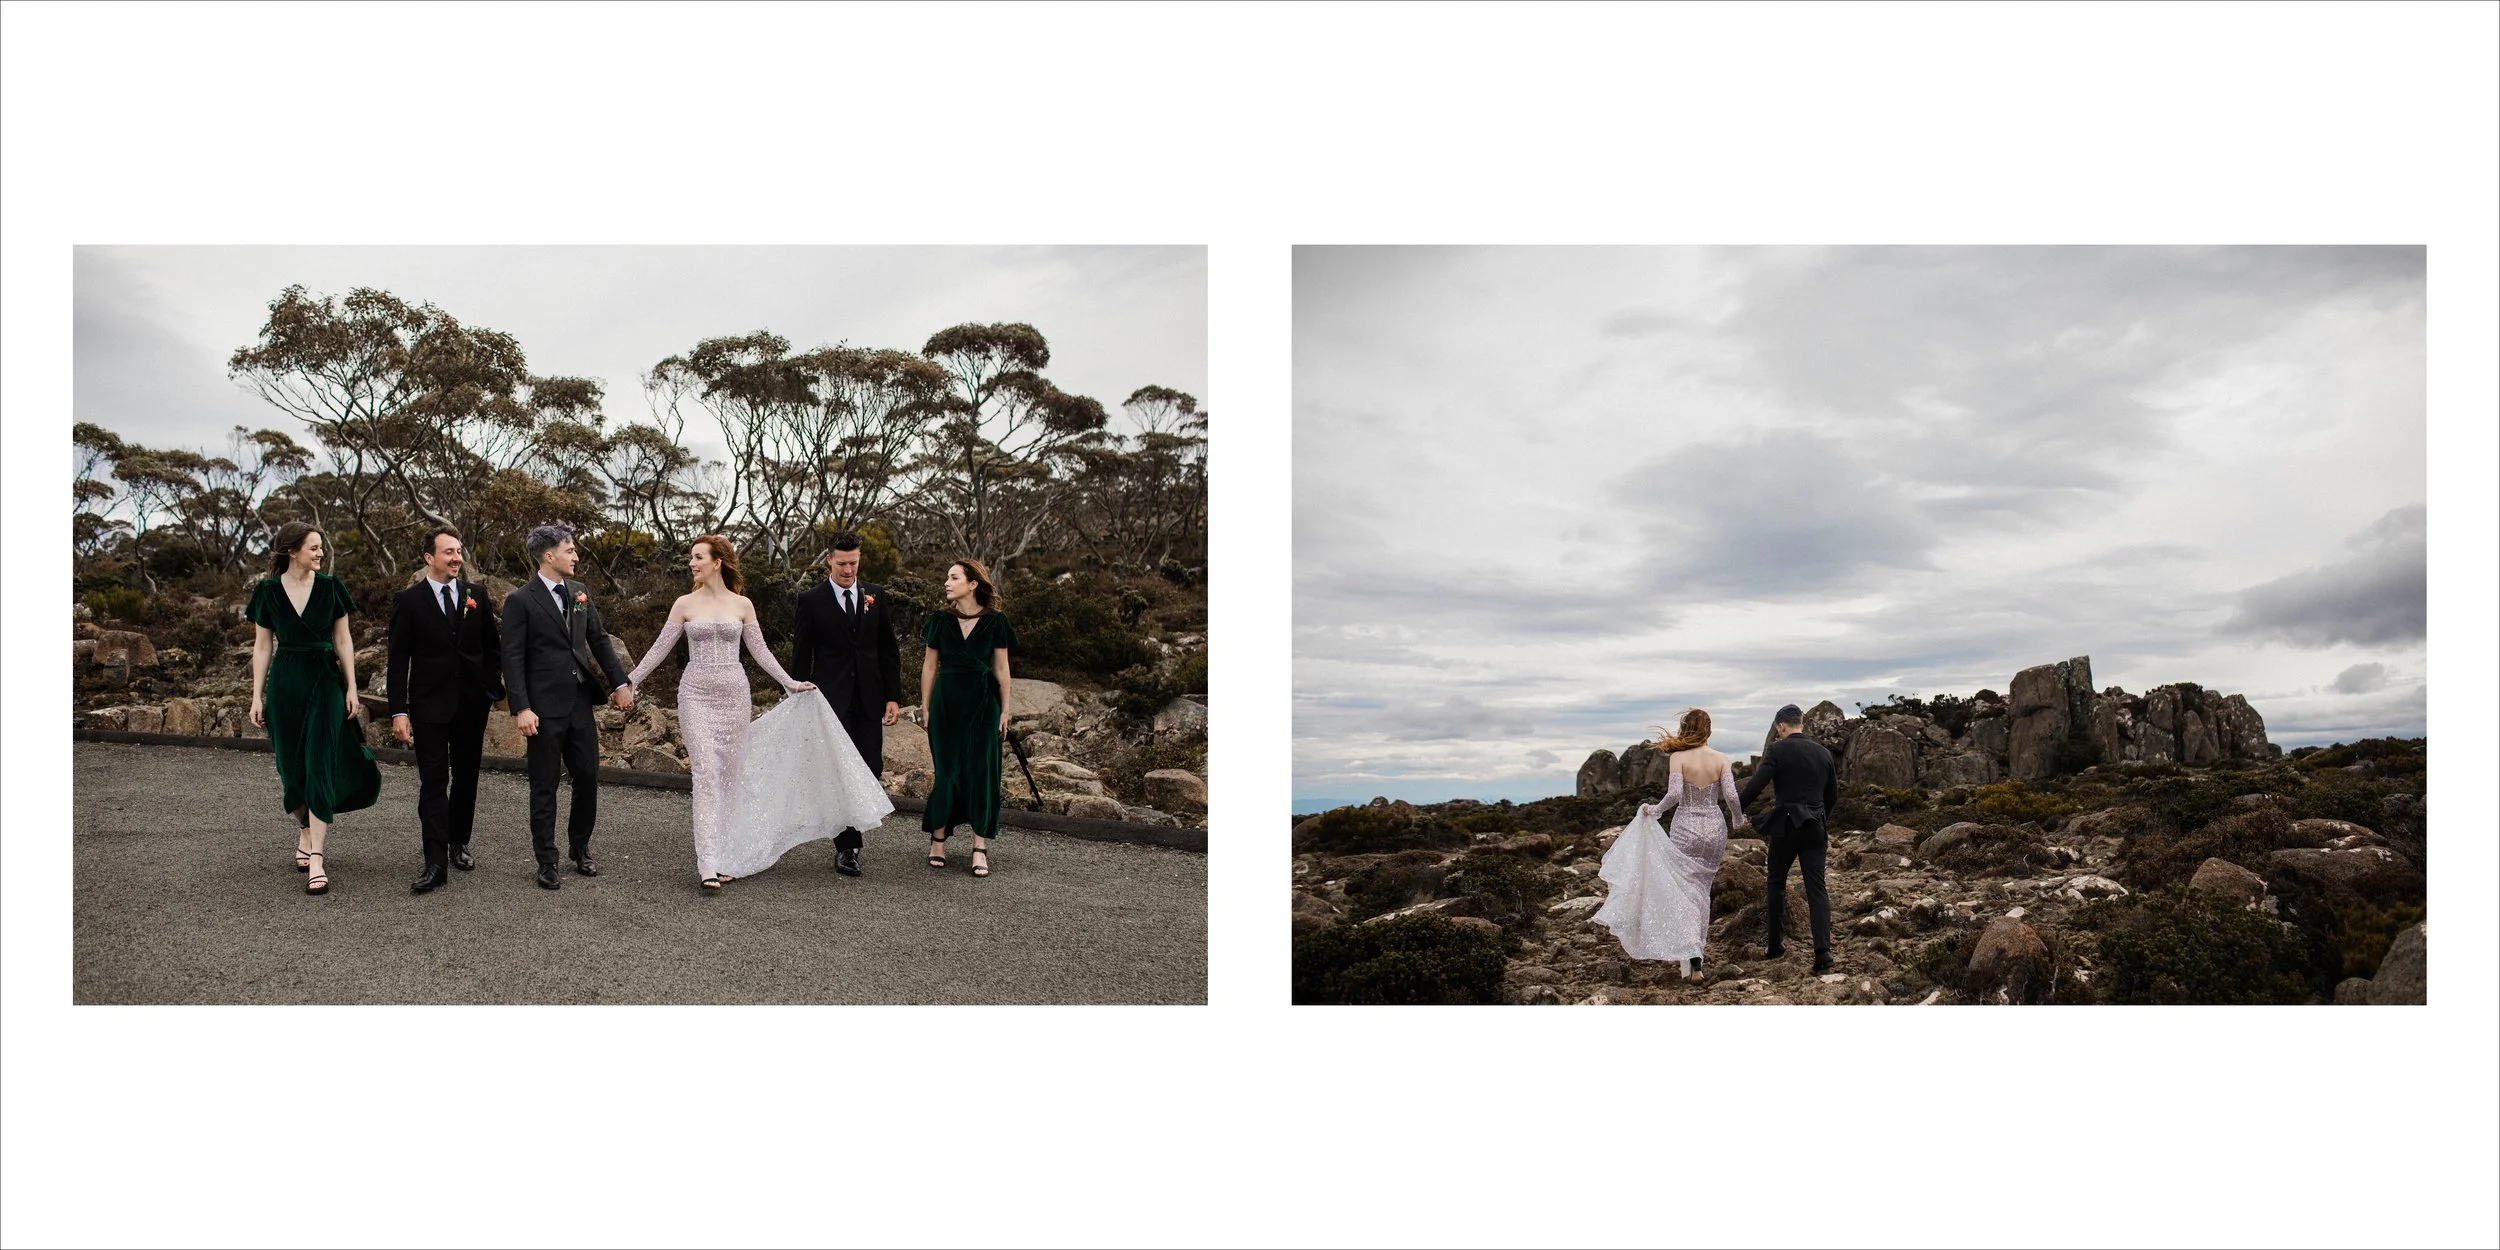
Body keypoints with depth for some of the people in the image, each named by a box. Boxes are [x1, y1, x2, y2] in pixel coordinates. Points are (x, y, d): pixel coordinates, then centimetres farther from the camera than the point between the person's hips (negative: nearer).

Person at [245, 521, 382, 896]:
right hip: (285, 683, 1)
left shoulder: (329, 587, 1)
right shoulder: (268, 591, 2)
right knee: (291, 766, 9)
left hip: (325, 682, -1)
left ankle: (316, 857, -9)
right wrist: (257, 696, 3)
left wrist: (351, 688, 0)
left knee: (319, 765, -8)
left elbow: (343, 640, 4)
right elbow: (262, 647, 6)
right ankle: (305, 832, 33)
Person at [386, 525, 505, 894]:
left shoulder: (475, 594, 5)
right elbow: (398, 660, -4)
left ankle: (459, 843, 28)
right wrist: (399, 711, -9)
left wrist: (494, 686, 6)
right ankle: (436, 862, -8)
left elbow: (492, 645, 13)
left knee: (466, 777, 13)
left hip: (472, 703, 3)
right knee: (433, 782, -6)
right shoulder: (409, 601, -3)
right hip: (429, 705, -3)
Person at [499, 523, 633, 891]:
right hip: (545, 707, -5)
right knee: (544, 787, 5)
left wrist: (620, 684, 5)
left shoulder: (579, 591, 9)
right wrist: (521, 708, -18)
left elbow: (599, 639, 12)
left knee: (588, 779, 9)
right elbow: (513, 659, -11)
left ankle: (580, 848, 27)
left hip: (581, 702, 5)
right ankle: (546, 862, 15)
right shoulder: (520, 601, -8)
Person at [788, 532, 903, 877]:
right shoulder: (811, 599, -1)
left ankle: (848, 840, 23)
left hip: (869, 699, 3)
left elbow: (889, 651, 11)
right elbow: (801, 655, 2)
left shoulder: (875, 596, 8)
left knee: (870, 770, 4)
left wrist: (894, 697, 4)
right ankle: (846, 847, 3)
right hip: (831, 701, -3)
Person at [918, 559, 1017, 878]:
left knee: (981, 770, 0)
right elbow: (929, 666, 7)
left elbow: (1001, 669, 2)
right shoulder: (940, 621, 2)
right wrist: (925, 707, 5)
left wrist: (1004, 709, 1)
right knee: (946, 770, 3)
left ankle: (980, 846, 4)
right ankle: (938, 839, 14)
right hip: (946, 700, 1)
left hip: (982, 702, -1)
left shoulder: (995, 622, -2)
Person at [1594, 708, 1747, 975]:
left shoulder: (1678, 757, -8)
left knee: (1684, 892, 2)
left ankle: (1692, 957, -13)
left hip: (1685, 829, -3)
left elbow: (1674, 794, -20)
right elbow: (1731, 796, -8)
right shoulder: (1720, 759, -1)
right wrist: (1738, 818, 11)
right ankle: (1693, 950, 22)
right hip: (1715, 828, 3)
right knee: (1702, 890, 18)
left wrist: (1655, 810, -2)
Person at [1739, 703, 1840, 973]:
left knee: (1777, 885, 14)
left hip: (1785, 827, -3)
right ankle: (1823, 951, -14)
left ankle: (1773, 946, 21)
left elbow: (1756, 784, -15)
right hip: (1815, 828, 3)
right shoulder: (1823, 753, 10)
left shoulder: (1778, 750, -6)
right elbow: (1833, 796, 18)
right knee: (1816, 889, 0)